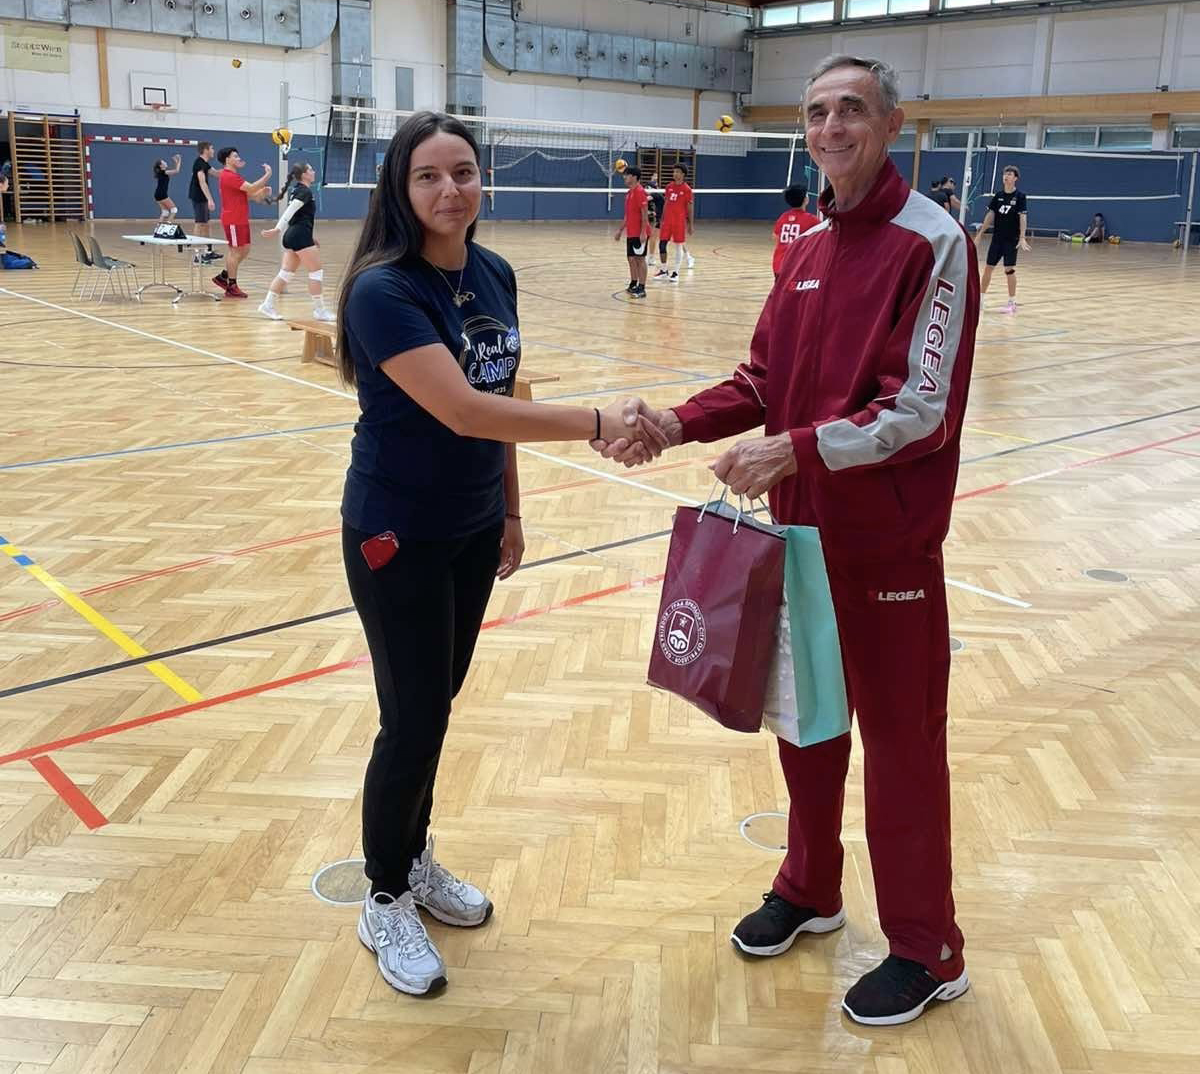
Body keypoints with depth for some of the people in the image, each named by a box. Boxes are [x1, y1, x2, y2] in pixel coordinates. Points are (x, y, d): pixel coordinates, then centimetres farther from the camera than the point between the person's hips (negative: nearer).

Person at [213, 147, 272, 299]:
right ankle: (232, 287, 3)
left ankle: (223, 276, 20)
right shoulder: (229, 176, -15)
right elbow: (251, 188, -23)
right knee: (236, 251, -4)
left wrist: (261, 192, 2)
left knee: (244, 250, 12)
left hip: (241, 219, 10)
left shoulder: (234, 175, 18)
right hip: (233, 220, -10)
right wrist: (267, 175, -17)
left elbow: (249, 194, 19)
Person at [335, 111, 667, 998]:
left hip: (473, 529, 6)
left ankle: (415, 859, 38)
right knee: (412, 720, 1)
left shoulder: (495, 276, 1)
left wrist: (510, 510, 11)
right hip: (399, 536, -6)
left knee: (438, 703, 17)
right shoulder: (383, 290, -21)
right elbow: (461, 409, -31)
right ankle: (385, 903, 23)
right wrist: (595, 423, -33)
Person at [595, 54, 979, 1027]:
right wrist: (680, 422, -6)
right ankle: (810, 890, 39)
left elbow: (922, 411, -19)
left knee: (900, 738, 4)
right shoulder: (809, 248, 10)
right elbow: (765, 380, 10)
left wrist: (796, 448, -26)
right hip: (800, 527, 7)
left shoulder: (932, 243, -12)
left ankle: (927, 951, 22)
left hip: (887, 542, -7)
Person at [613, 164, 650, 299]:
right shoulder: (629, 193, 15)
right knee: (631, 258, 12)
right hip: (630, 233, 9)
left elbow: (645, 213, -18)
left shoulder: (640, 192, -13)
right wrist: (620, 230, 22)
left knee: (640, 259, -5)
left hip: (639, 233, -9)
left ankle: (641, 288, -2)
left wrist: (643, 232, -23)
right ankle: (633, 285, 23)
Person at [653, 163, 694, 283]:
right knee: (662, 244, 3)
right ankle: (664, 271, 16)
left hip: (679, 221, -5)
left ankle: (675, 273, 7)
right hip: (667, 221, 5)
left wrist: (691, 225, -6)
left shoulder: (686, 189, -6)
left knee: (679, 246, 0)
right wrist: (662, 219, 13)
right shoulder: (669, 187, 8)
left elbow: (690, 208, -4)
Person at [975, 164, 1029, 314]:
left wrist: (1022, 238, -19)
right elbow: (990, 215, 10)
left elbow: (1022, 217, -11)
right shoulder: (998, 196, 6)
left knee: (1009, 269, -4)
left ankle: (1012, 303, 5)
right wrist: (980, 233, 7)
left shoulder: (1019, 196, -7)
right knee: (988, 267, 6)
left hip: (1011, 239, -4)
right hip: (997, 238, 4)